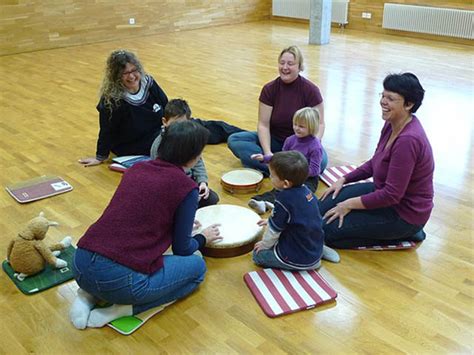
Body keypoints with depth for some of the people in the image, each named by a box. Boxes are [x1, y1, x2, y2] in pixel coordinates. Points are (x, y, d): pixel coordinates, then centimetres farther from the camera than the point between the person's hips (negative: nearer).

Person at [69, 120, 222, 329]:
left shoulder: (137, 168, 13)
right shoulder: (186, 187, -4)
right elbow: (182, 249, 5)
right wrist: (203, 238, 27)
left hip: (80, 266, 7)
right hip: (121, 280, -6)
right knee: (196, 266, 17)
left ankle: (90, 294, 14)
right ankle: (126, 308, 0)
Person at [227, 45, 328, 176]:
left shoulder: (310, 90, -11)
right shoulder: (269, 89, -6)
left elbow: (319, 124, -9)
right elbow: (263, 124, -9)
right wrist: (267, 152, -23)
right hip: (274, 140, 3)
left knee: (320, 160, -35)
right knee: (234, 140, -18)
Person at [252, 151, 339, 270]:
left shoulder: (284, 199, -26)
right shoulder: (305, 190, -3)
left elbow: (274, 229, -13)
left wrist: (265, 244, 5)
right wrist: (270, 221, 22)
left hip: (298, 259, -8)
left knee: (257, 254, 5)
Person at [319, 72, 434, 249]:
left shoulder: (408, 140, -31)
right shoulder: (392, 125, -2)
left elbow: (392, 194, -28)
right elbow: (374, 163, 13)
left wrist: (350, 204, -18)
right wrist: (344, 179, 5)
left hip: (405, 212, -9)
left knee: (329, 230, -9)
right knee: (325, 207, 4)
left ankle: (403, 235, 1)